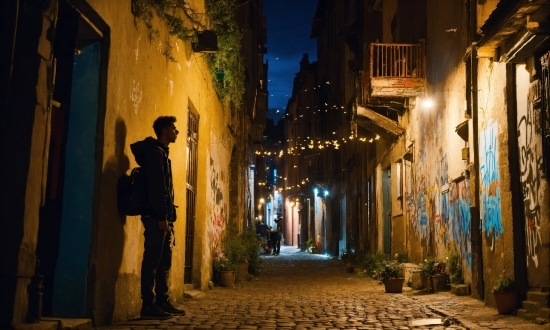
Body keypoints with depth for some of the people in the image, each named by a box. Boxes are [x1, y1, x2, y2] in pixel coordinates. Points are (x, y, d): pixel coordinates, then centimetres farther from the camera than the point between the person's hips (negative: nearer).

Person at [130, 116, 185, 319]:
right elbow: (156, 187, -17)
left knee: (164, 262, 11)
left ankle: (162, 302, 15)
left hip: (163, 217, 10)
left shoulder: (162, 154, 22)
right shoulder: (155, 153, -8)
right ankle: (149, 305, -5)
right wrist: (162, 217, -21)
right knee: (152, 261, -8)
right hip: (156, 217, -10)